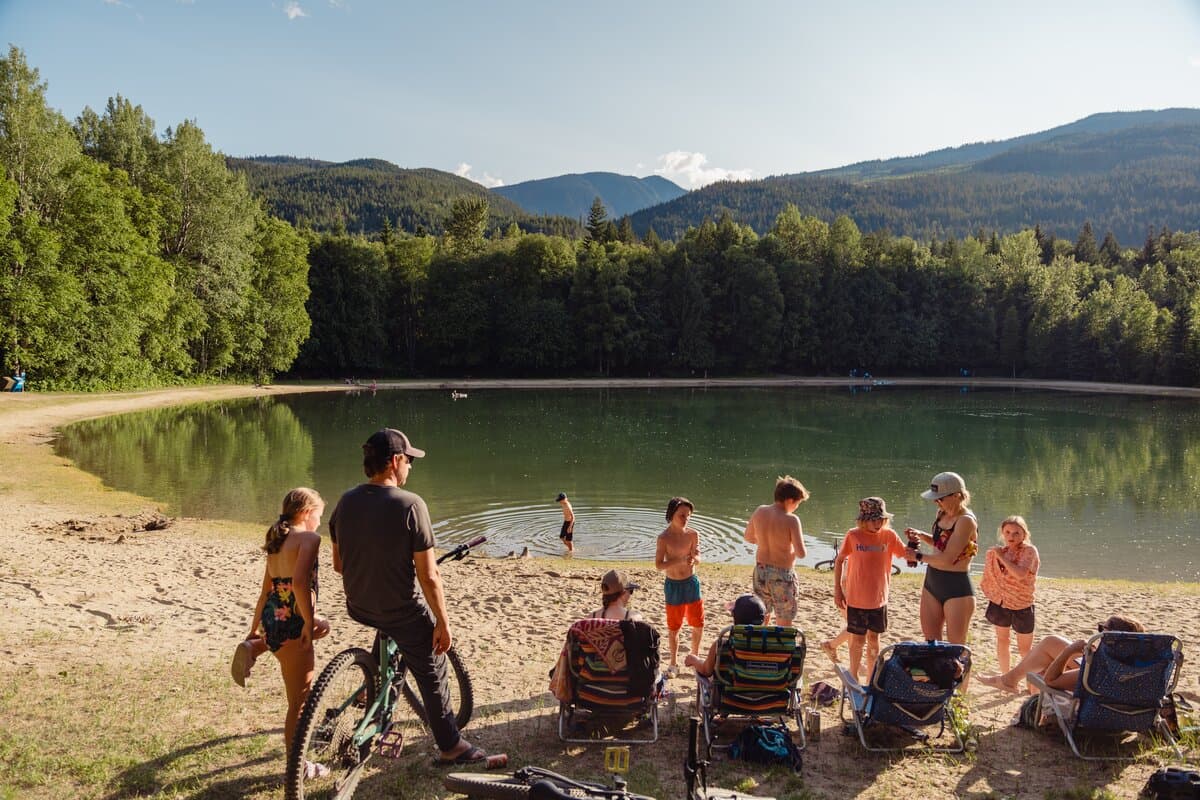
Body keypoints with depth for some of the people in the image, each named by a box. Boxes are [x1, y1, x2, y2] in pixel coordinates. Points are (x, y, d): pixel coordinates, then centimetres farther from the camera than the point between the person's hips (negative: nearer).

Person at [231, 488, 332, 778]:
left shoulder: (277, 541, 13)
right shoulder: (309, 538, -12)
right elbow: (300, 582, -26)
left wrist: (253, 631, 26)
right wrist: (309, 622, -17)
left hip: (270, 617, 8)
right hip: (292, 622, -8)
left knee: (323, 626, 34)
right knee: (300, 701, 6)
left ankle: (254, 646, 20)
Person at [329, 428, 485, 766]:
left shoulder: (346, 502, -5)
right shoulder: (410, 504, -23)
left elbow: (338, 563, 5)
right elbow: (428, 576, -21)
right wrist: (443, 622, -9)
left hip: (358, 608, 6)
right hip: (404, 612, -6)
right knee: (433, 677, 14)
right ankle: (451, 747, 27)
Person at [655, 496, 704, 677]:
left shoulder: (693, 534, -4)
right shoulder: (664, 537, -14)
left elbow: (697, 559, -4)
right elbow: (658, 565, -16)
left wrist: (693, 558, -29)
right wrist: (681, 561, -27)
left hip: (692, 582, 3)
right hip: (673, 585, -3)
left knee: (698, 624, 10)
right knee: (673, 627, 8)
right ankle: (674, 663, 25)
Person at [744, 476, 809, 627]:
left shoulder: (759, 511, -4)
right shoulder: (791, 520, -20)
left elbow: (748, 537, 10)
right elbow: (801, 553, -21)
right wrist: (790, 546, 0)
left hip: (761, 570, 5)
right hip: (782, 574, -5)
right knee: (784, 625, 8)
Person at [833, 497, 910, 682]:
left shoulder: (889, 535, -5)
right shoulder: (853, 535, -11)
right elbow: (839, 561, -2)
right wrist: (837, 590, -3)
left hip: (879, 597, 2)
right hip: (856, 598, -2)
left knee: (873, 638, 15)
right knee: (858, 639, 6)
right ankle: (853, 677, 24)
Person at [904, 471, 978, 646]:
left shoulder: (965, 520, -21)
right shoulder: (942, 513, 5)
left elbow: (947, 559, -24)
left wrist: (918, 556, -9)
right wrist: (921, 535, 3)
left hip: (957, 587, -8)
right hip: (932, 581, 8)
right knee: (930, 641, 14)